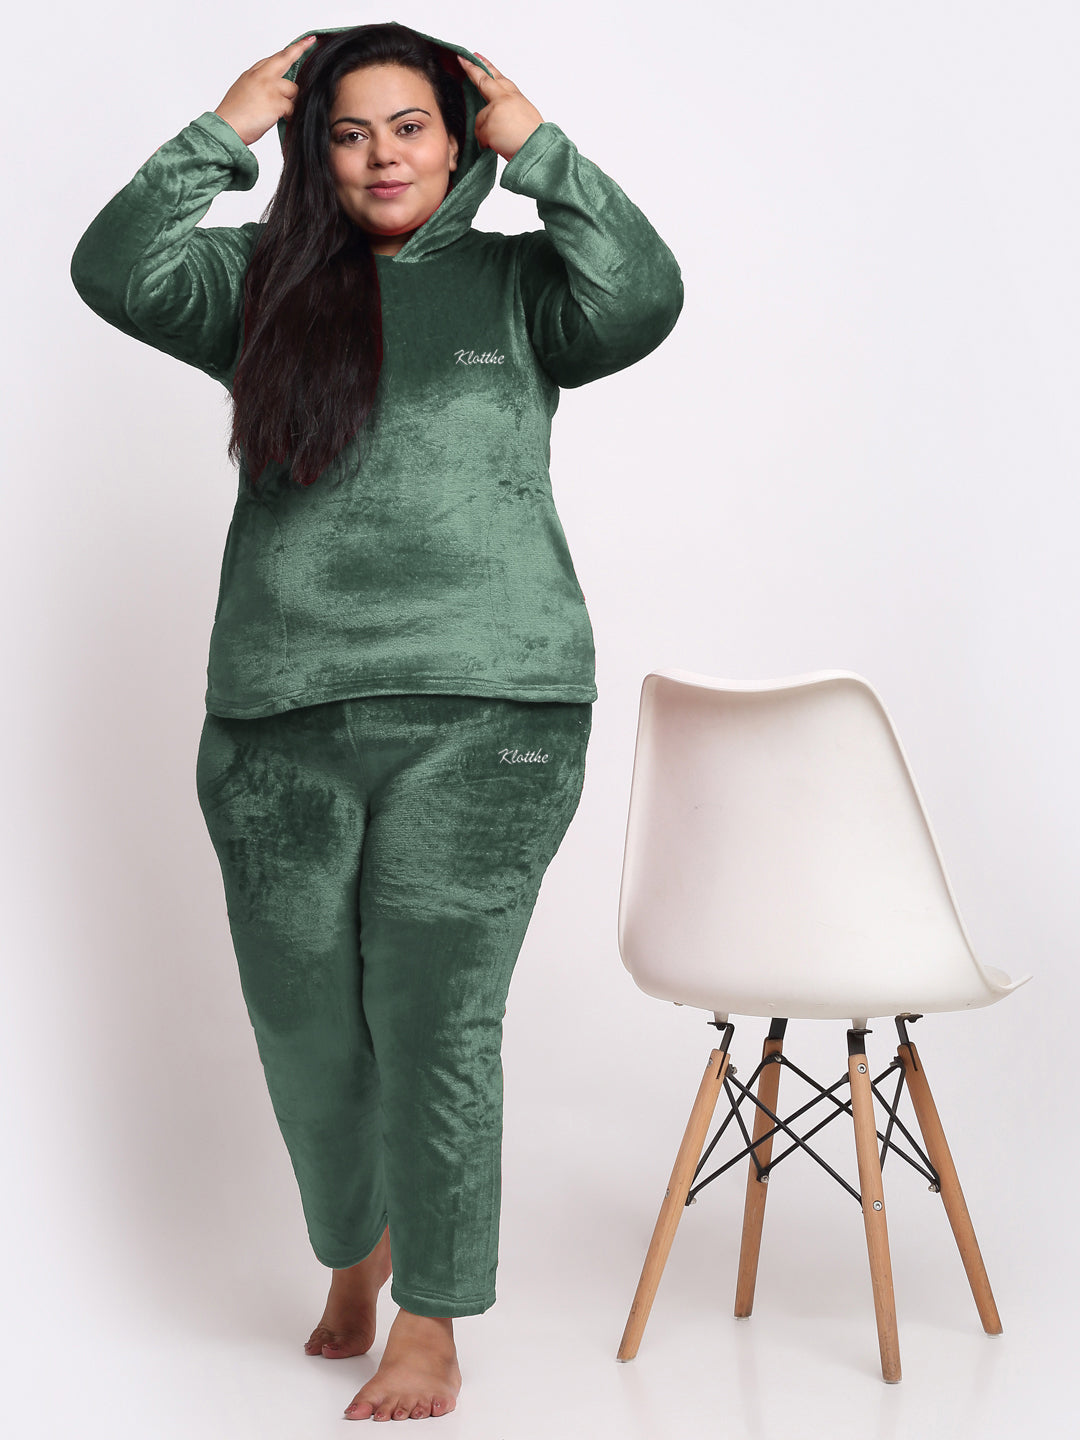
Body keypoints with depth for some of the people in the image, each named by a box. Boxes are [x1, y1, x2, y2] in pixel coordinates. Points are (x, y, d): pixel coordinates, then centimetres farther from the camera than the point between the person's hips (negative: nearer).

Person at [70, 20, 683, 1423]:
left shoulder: (515, 284, 9)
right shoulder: (265, 281, 12)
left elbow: (643, 298, -8)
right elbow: (117, 275, -2)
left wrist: (537, 148, -3)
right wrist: (223, 134, -2)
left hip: (479, 713, -2)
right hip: (279, 715, 3)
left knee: (435, 1023, -2)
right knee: (304, 1019, 11)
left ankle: (431, 1327, 14)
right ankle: (356, 1242, 39)